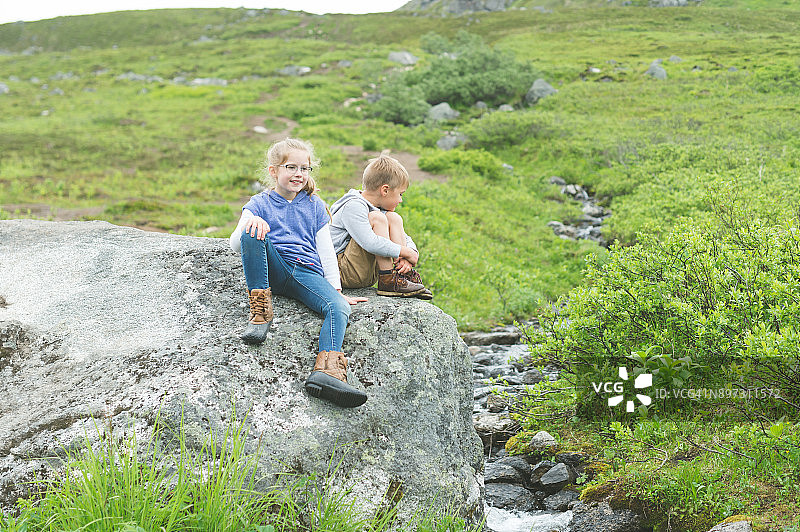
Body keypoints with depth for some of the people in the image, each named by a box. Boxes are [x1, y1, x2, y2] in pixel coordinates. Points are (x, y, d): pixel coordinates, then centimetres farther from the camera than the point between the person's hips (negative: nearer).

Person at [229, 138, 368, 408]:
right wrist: (250, 222, -22)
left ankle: (327, 371, -53)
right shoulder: (260, 204, 14)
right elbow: (235, 244, 1)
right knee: (252, 233, -30)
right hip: (273, 270, -1)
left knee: (339, 308, -29)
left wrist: (336, 288, 6)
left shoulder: (315, 205, 21)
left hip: (307, 272, 1)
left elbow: (326, 250, 18)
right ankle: (260, 311, -26)